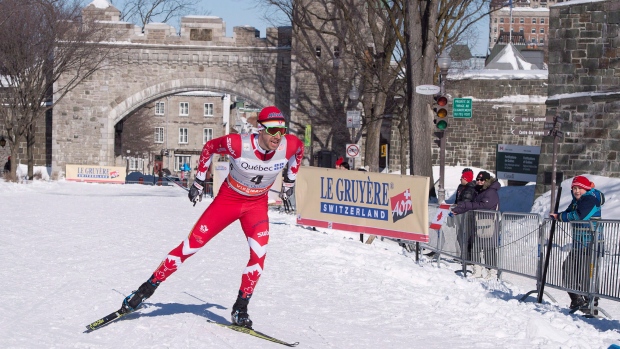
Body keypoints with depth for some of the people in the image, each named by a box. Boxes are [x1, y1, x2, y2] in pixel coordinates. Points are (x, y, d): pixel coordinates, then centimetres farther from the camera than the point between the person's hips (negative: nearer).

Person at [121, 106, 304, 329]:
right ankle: (147, 289, 8)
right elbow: (210, 147, -10)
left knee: (259, 253, -17)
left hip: (257, 204, 2)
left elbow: (300, 149, 4)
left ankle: (240, 310, -1)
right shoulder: (238, 144, -30)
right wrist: (198, 182, -3)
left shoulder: (289, 145, -22)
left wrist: (289, 181, 10)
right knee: (192, 245, -4)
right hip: (228, 199, -2)